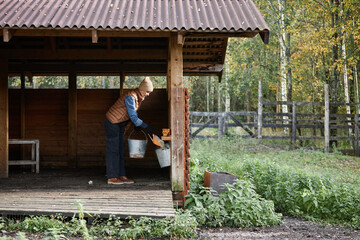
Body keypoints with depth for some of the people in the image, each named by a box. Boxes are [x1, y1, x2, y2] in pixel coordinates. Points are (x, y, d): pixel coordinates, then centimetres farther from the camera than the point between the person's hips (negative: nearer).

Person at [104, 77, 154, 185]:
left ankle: (121, 176, 11)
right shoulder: (130, 97, -26)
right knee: (112, 150, -6)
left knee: (120, 150, 8)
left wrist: (137, 124, 2)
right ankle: (111, 177, -2)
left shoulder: (139, 97, 3)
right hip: (112, 123, -9)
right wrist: (146, 127, -22)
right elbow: (133, 116, -26)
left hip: (120, 125, 9)